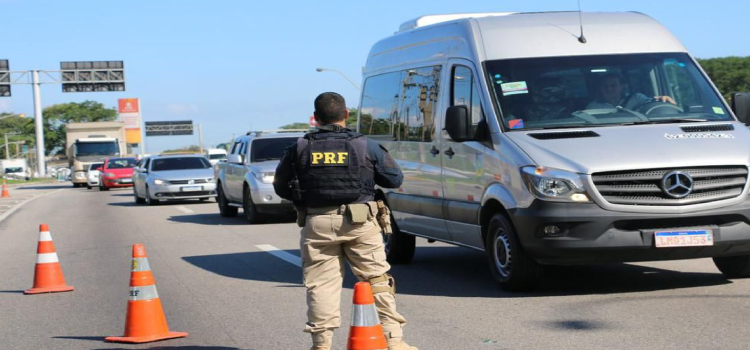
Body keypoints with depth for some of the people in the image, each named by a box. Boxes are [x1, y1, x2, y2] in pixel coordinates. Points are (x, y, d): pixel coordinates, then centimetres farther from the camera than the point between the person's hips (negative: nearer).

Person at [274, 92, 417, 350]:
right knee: (377, 279, 6)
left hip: (317, 224, 1)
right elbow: (395, 178, 7)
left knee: (321, 284, 6)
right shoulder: (365, 146, 0)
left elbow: (281, 186, 7)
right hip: (359, 222, 0)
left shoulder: (299, 149, 2)